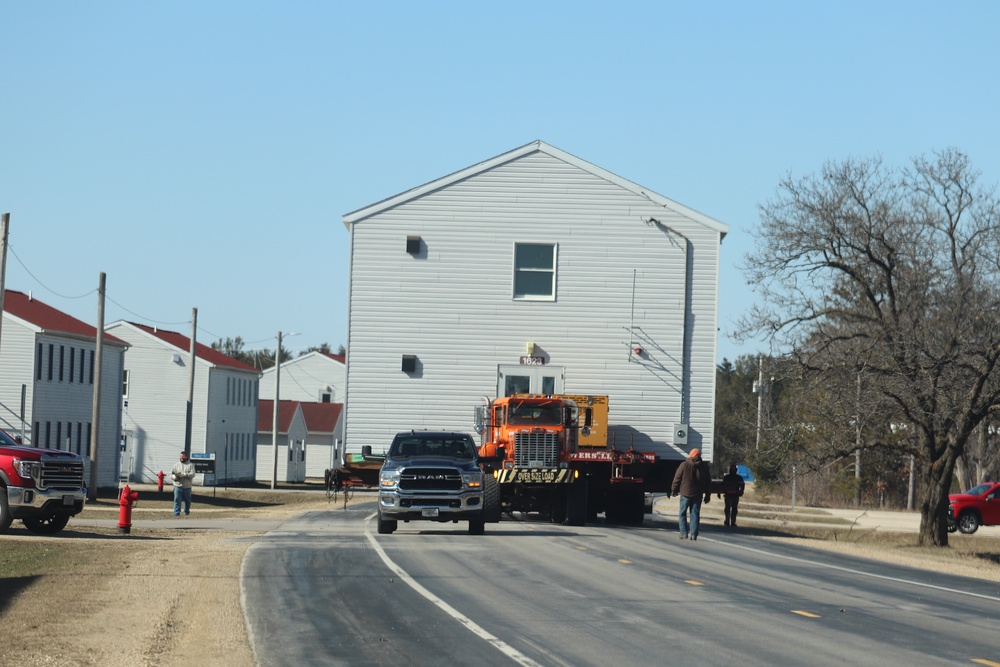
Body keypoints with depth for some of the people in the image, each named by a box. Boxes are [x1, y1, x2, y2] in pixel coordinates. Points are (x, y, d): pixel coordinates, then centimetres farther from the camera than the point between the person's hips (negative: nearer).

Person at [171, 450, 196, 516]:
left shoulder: (190, 465, 4)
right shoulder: (176, 465, 11)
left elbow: (192, 474, -10)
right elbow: (171, 474, 6)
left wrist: (183, 475, -20)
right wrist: (175, 476, -18)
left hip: (187, 487, 0)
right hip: (177, 486, 0)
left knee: (187, 500, 10)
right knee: (177, 500, -10)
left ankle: (186, 512, 27)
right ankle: (176, 513, -10)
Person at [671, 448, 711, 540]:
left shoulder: (684, 465, -6)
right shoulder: (704, 467, 4)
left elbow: (677, 478, -3)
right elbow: (708, 482, 8)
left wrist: (674, 490, 8)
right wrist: (708, 495, 14)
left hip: (685, 493, -2)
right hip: (698, 494, 2)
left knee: (683, 513, 7)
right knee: (695, 514, 5)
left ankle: (684, 533, 0)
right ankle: (694, 534, 0)